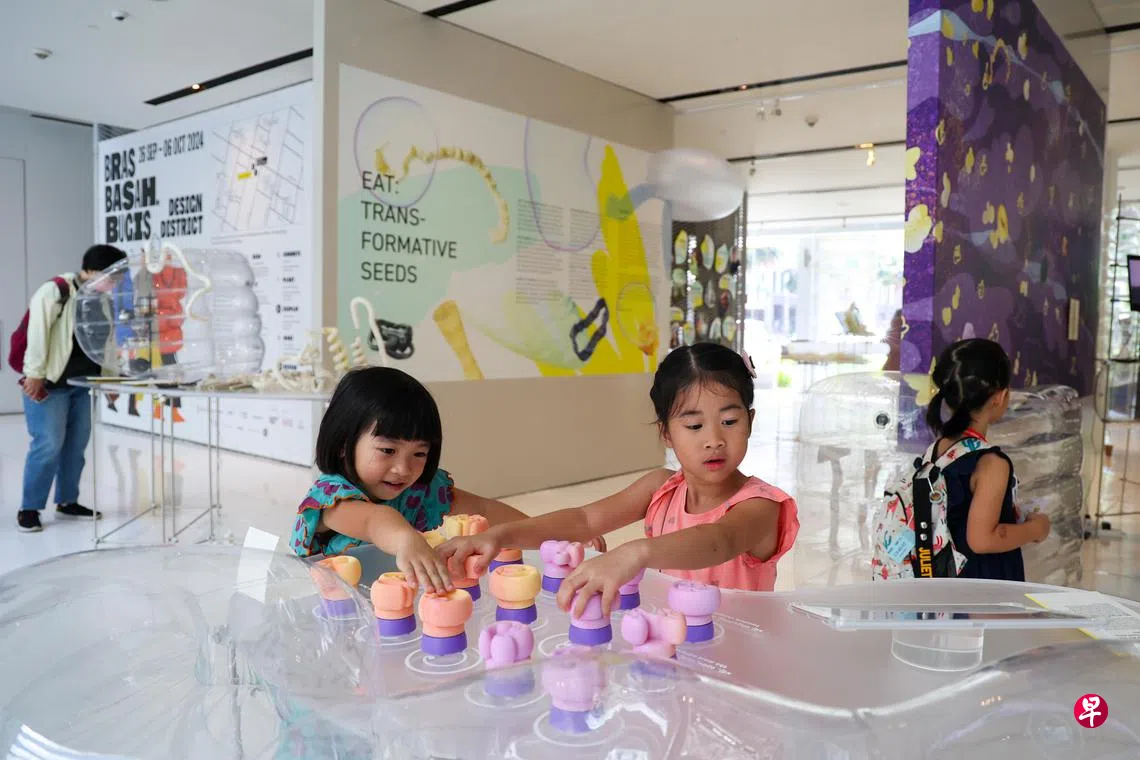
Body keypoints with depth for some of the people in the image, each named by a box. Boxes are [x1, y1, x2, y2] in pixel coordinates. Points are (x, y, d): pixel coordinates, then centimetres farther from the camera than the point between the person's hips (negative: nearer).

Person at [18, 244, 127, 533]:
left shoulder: (102, 301, 9)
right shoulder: (55, 292, -15)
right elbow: (37, 333, -20)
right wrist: (34, 374, -22)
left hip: (80, 384, 8)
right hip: (48, 383, -8)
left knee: (76, 444, 10)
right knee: (49, 445, -11)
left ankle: (67, 501, 22)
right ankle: (29, 508, 2)